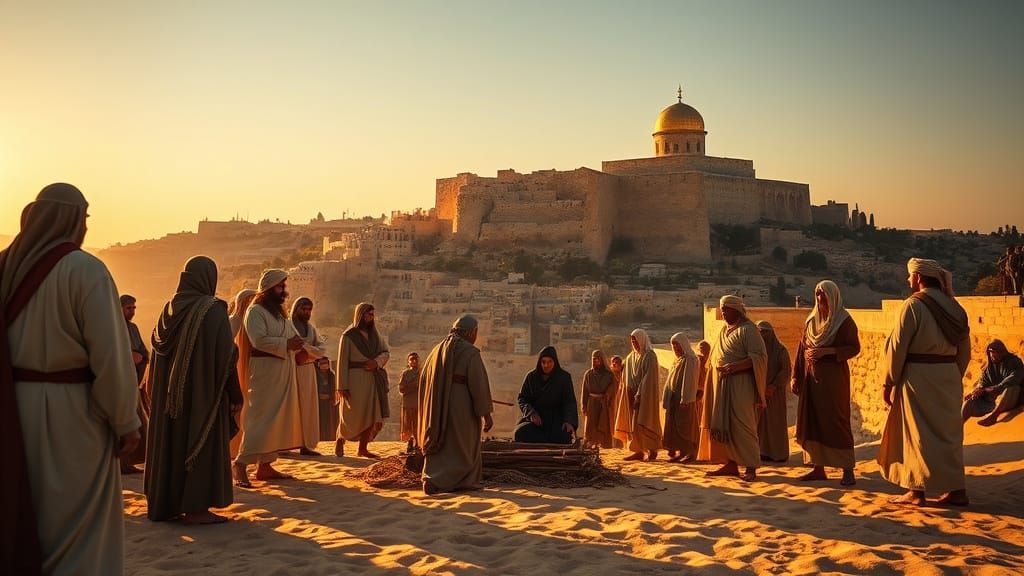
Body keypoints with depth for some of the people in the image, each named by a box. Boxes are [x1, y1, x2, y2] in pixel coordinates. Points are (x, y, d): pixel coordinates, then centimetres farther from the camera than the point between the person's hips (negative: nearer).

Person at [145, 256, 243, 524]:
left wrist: (164, 386, 19)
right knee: (203, 442, 0)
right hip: (204, 389, -6)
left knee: (171, 441, 14)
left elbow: (157, 346, 11)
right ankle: (195, 507, 2)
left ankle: (164, 503, 20)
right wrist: (235, 395, -8)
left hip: (170, 390, 7)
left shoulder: (170, 308, 6)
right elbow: (226, 356, -15)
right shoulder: (214, 310, -12)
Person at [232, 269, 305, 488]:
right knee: (260, 418, -13)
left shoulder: (280, 313, 20)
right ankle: (240, 464, -9)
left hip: (283, 373, 9)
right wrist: (286, 344, -24)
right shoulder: (255, 311, -8)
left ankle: (265, 465, 13)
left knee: (278, 419, 8)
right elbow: (259, 340, -21)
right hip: (264, 371, -9)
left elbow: (291, 335, 20)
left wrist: (297, 342, -1)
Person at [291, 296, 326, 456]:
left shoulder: (311, 328, 16)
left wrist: (306, 350, -11)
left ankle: (306, 445, 7)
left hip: (307, 371, 5)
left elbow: (322, 350, 7)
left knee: (307, 407, 4)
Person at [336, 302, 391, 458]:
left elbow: (386, 353, 10)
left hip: (374, 380, 5)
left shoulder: (375, 335, 15)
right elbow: (342, 361, -6)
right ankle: (340, 439, 23)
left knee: (372, 415, 0)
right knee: (353, 416, -3)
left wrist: (377, 362, -13)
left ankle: (362, 449, 7)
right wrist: (343, 386, -12)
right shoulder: (348, 336, -2)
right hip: (356, 379, -5)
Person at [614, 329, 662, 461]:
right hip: (633, 394, 7)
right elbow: (627, 377, 12)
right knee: (633, 422, 3)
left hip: (646, 395, -7)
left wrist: (639, 395, -20)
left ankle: (652, 450, -1)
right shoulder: (630, 357, 13)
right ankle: (638, 451, 5)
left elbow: (648, 377, -16)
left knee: (644, 422, -9)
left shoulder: (650, 356, -9)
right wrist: (631, 393, -3)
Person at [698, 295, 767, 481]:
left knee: (742, 425, -8)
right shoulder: (724, 330, 17)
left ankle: (751, 467, -3)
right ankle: (731, 464, 12)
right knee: (725, 424, 7)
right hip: (722, 385, 8)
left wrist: (736, 366, -25)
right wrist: (717, 368, 7)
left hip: (741, 385, -8)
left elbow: (759, 356, -15)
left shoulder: (748, 329, -7)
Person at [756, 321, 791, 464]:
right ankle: (763, 452, 4)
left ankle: (779, 453, 6)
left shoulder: (780, 350, -2)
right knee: (760, 421, 0)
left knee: (775, 421, -1)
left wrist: (773, 386, -17)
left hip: (775, 392, -3)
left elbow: (786, 370, -7)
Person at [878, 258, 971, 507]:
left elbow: (898, 346, -13)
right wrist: (954, 376, 19)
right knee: (948, 432, 14)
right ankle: (956, 488, 16)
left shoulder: (914, 304, -12)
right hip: (948, 376, 6)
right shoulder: (953, 307, 9)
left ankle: (917, 490, 5)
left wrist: (889, 382, -8)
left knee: (917, 433, 2)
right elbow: (965, 350, 12)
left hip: (918, 376, -6)